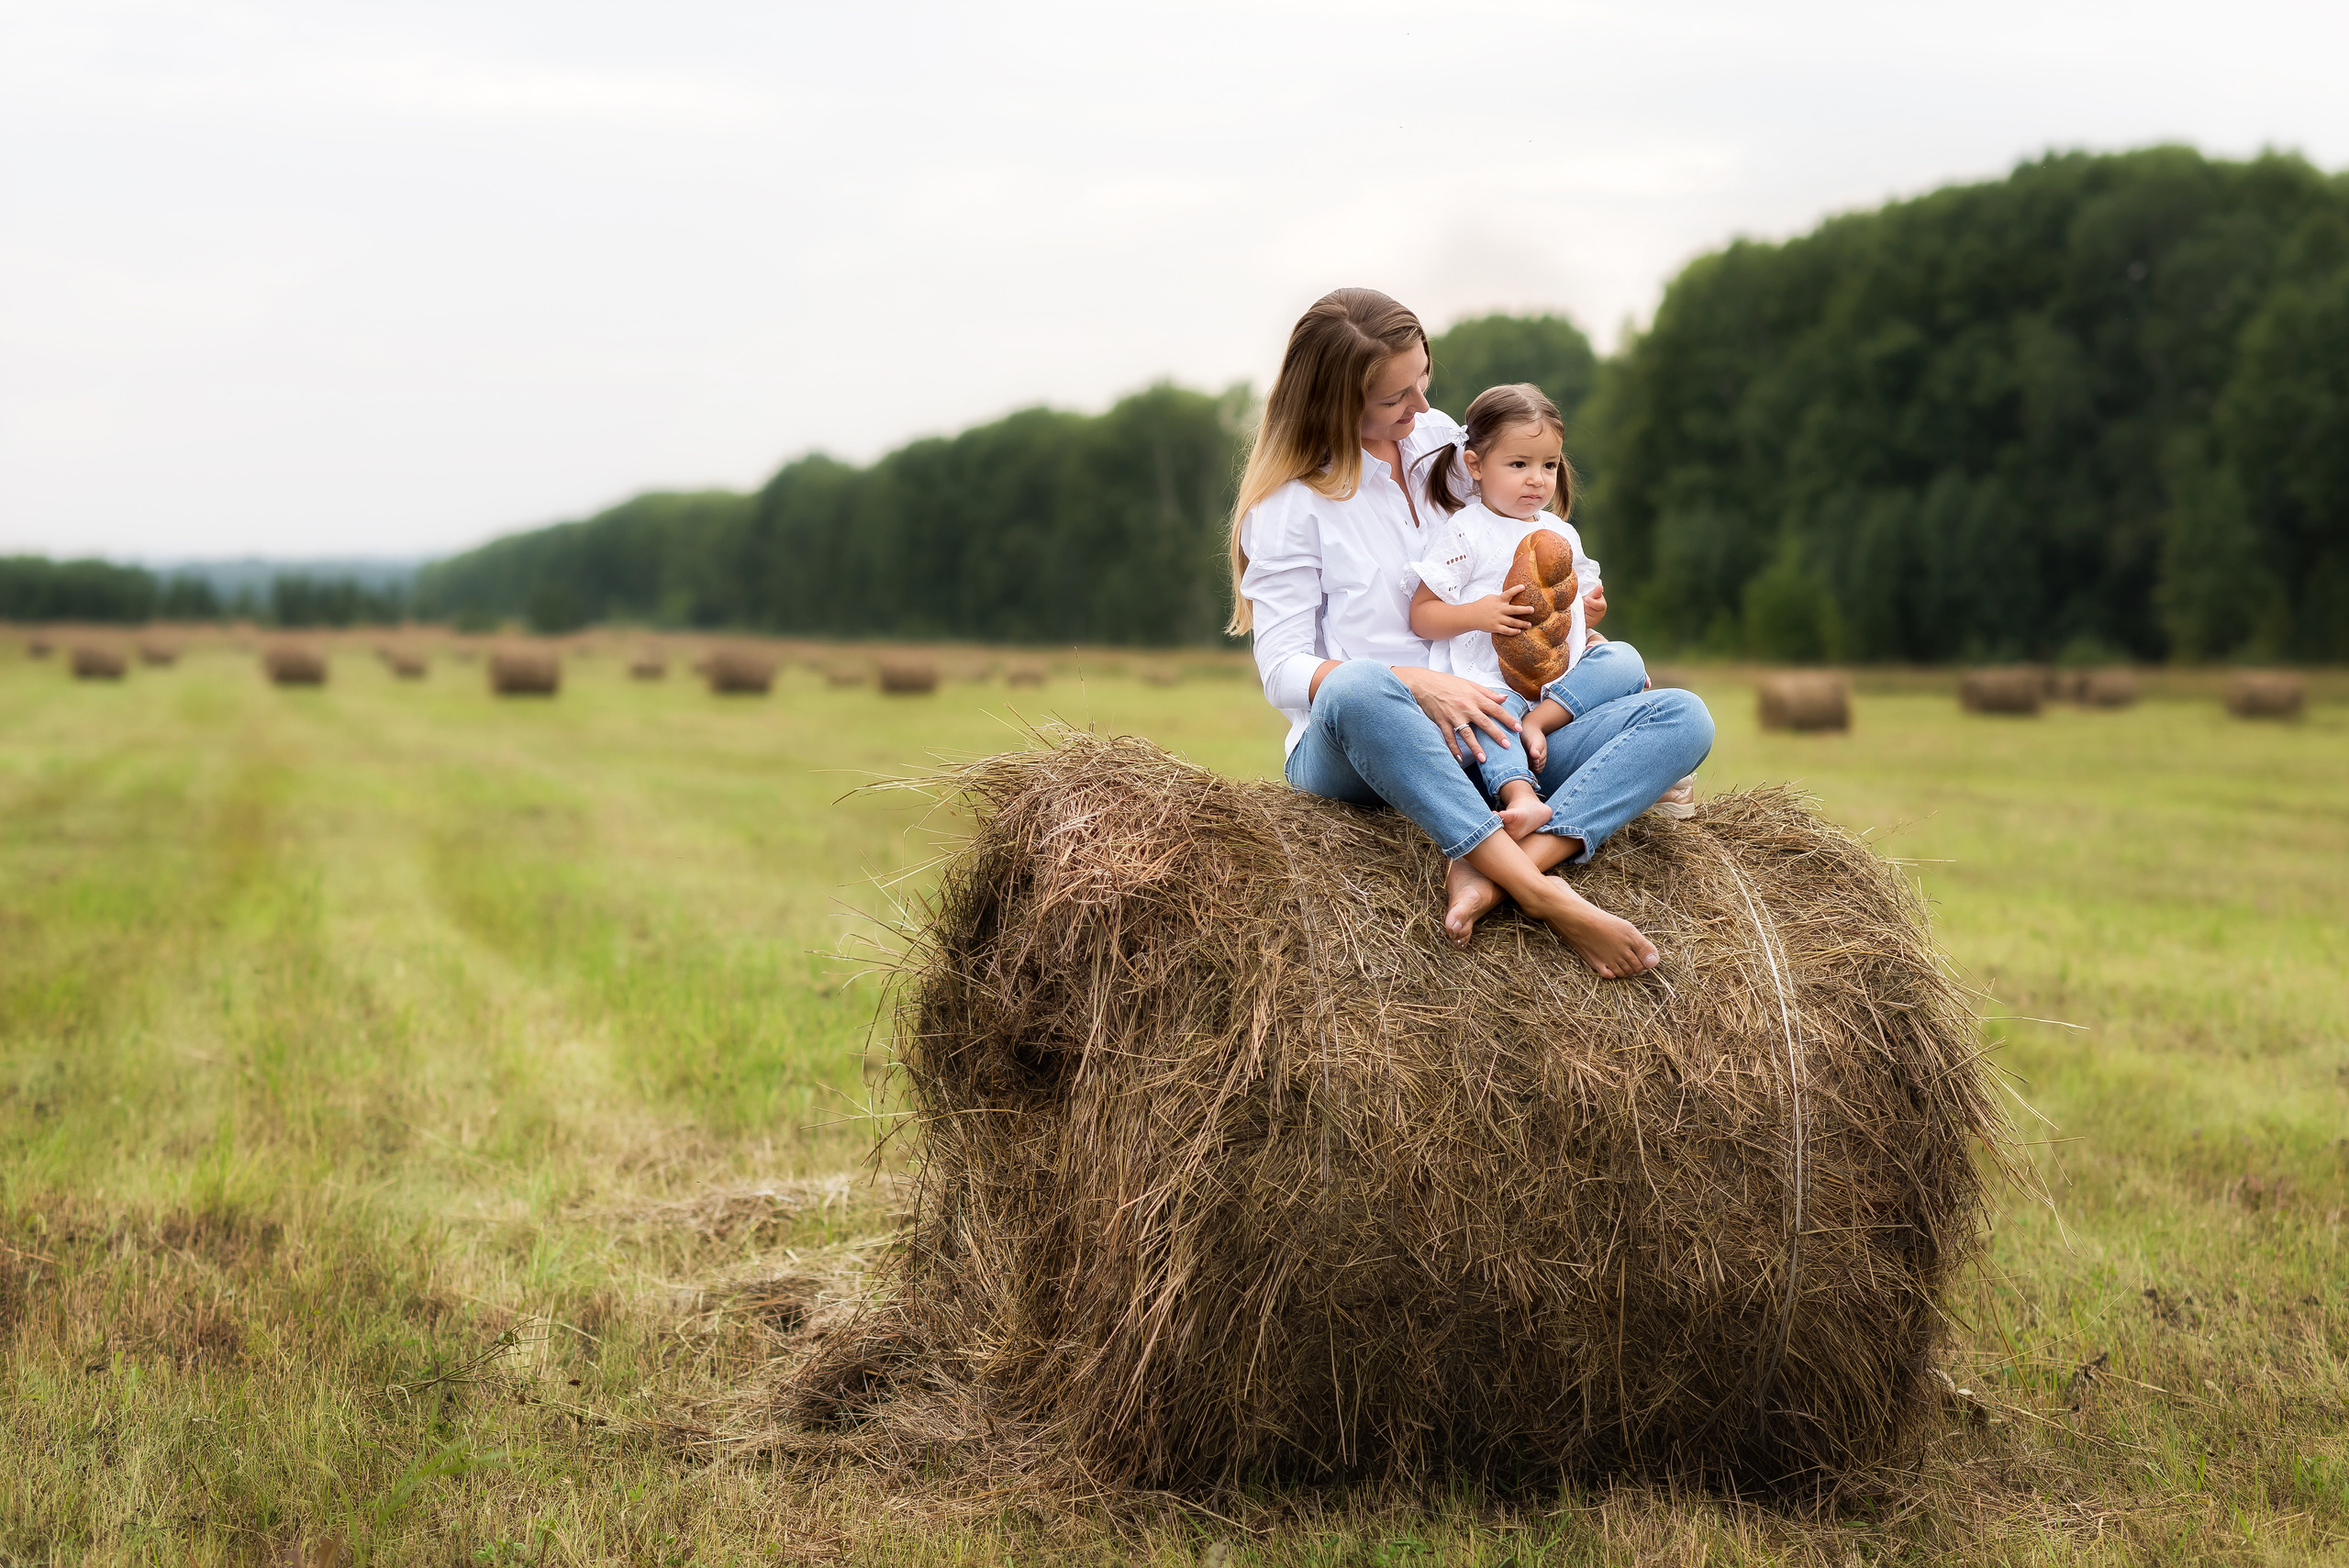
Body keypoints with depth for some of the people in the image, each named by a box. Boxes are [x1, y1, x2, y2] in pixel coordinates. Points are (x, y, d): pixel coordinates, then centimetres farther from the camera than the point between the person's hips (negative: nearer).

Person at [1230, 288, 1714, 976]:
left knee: (1682, 717, -15)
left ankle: (1491, 873, -38)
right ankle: (1541, 895, -45)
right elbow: (1283, 672, -9)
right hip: (1348, 749, -6)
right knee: (1357, 691, -43)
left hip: (1485, 739, 6)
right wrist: (1414, 684, -23)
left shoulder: (1439, 439, 16)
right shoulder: (1289, 504, -1)